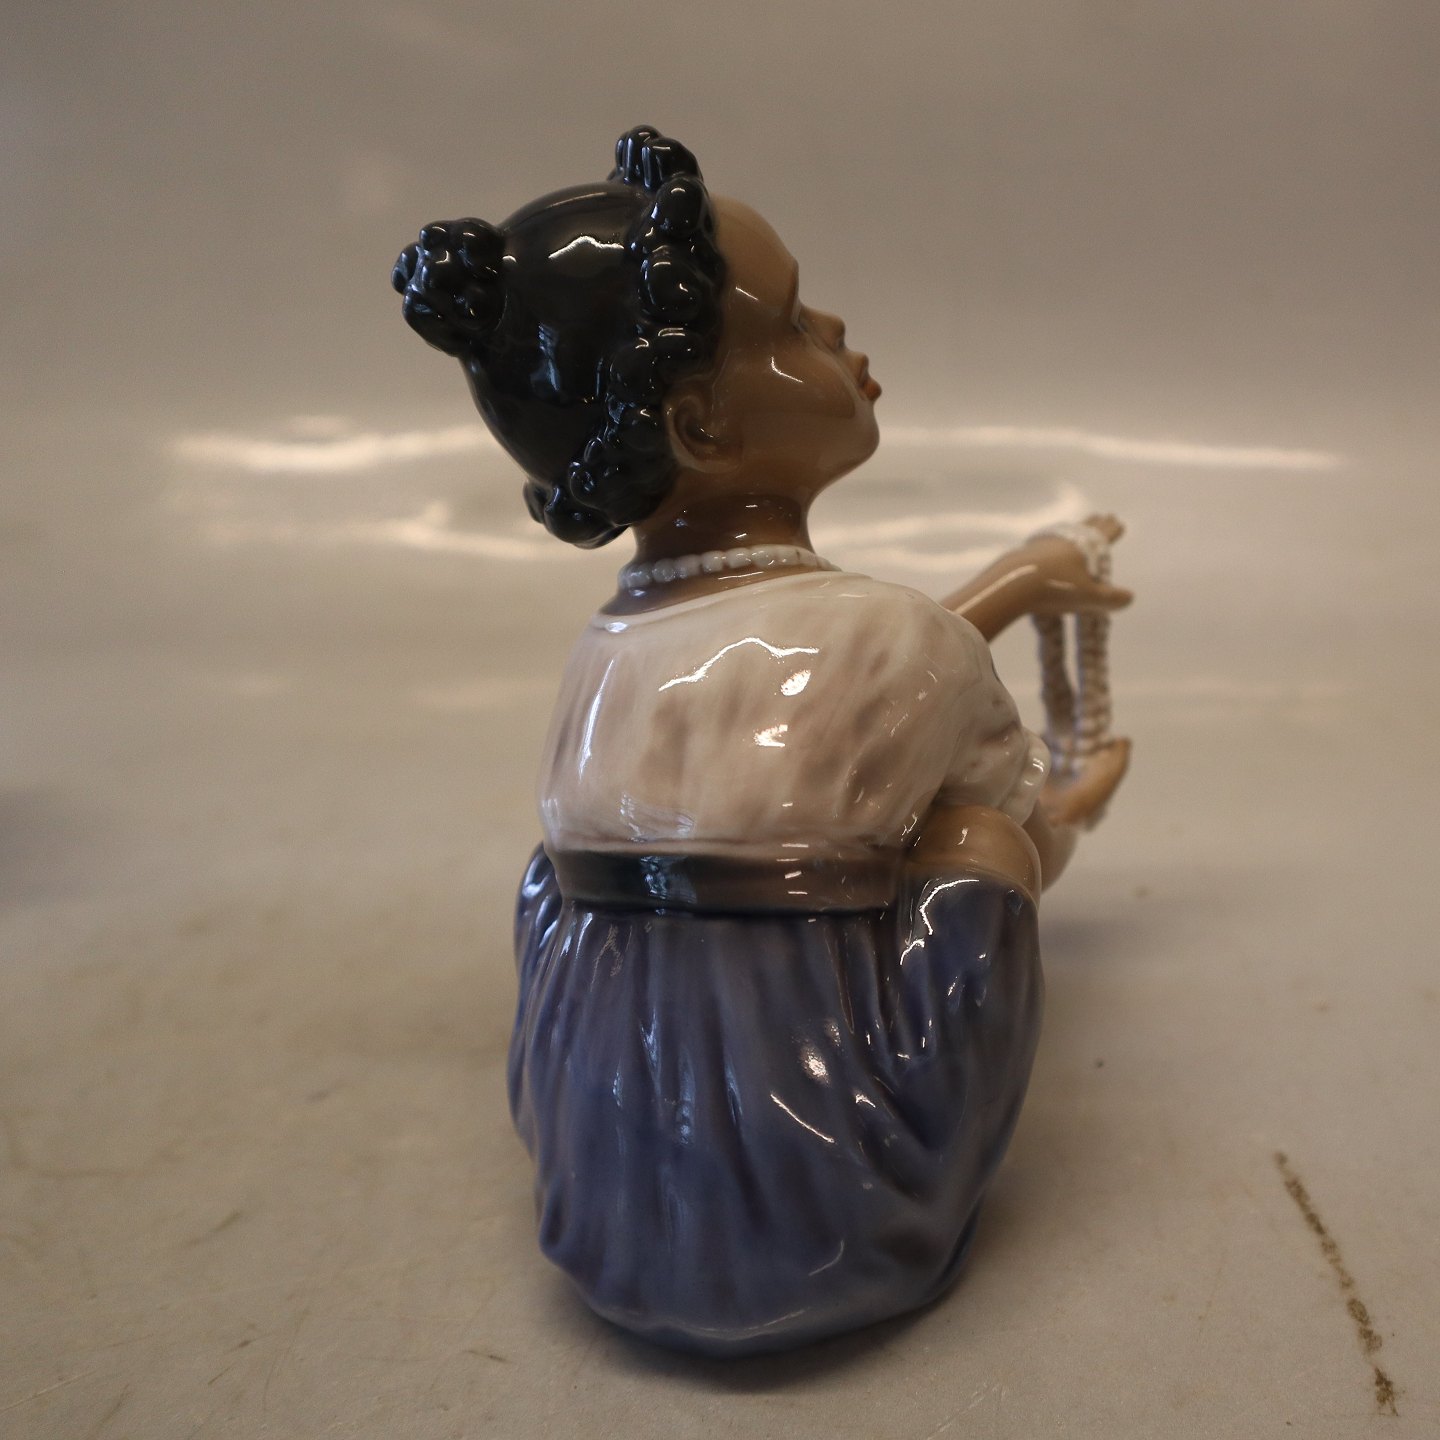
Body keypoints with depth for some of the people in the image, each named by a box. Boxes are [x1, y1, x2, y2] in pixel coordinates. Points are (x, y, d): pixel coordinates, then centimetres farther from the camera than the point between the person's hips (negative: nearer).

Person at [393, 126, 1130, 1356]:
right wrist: (1076, 805, 31)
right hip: (836, 1243, -4)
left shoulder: (604, 651, 1)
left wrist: (1009, 588, 31)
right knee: (986, 816, 5)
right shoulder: (904, 636, -15)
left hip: (597, 1236, 5)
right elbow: (1027, 831, 6)